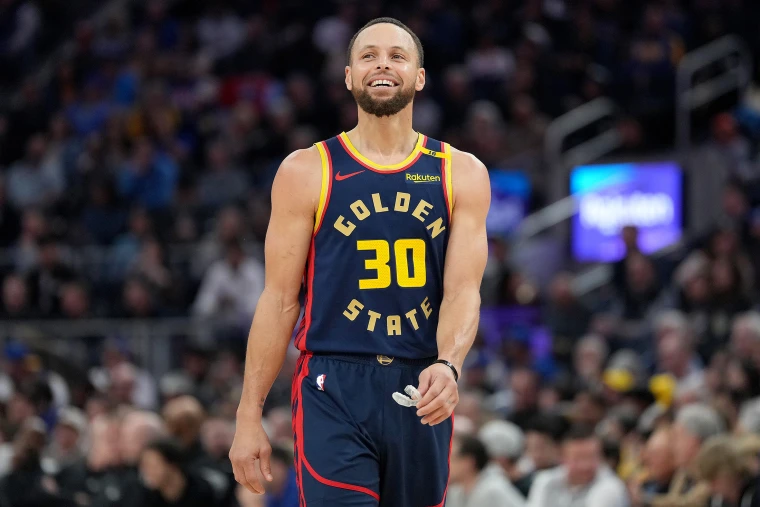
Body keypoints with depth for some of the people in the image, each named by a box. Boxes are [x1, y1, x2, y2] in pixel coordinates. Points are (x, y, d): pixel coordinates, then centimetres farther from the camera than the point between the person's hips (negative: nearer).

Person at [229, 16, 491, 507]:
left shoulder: (462, 174, 5)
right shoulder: (307, 172, 1)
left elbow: (463, 291, -3)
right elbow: (280, 300, 2)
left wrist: (448, 366, -24)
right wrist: (249, 416, -3)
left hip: (422, 394, 3)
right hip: (334, 392, -3)